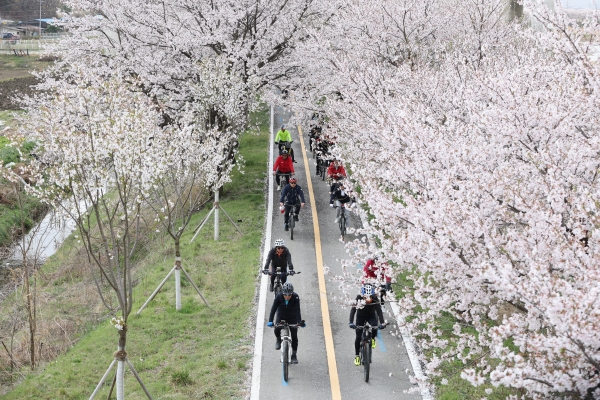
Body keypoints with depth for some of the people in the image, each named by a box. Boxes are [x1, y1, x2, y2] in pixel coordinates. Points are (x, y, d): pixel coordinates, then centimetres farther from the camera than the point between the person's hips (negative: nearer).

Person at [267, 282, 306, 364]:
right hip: (281, 317, 1)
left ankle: (294, 355, 11)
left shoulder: (295, 297, -26)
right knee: (277, 330, -23)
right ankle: (278, 339, 13)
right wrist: (270, 321, -41)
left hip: (292, 318, 0)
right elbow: (273, 309, -28)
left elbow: (297, 310, -31)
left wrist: (299, 321, -45)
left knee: (294, 336, -6)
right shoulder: (279, 297, -24)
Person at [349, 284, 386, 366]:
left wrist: (382, 323, -48)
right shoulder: (359, 298, -31)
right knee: (358, 337, -4)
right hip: (361, 316, 0)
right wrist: (351, 323, -48)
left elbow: (379, 311, -34)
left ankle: (372, 339, 1)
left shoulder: (375, 299, -29)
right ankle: (357, 356, 14)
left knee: (375, 326, -31)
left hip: (371, 316, 0)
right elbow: (353, 310, -35)